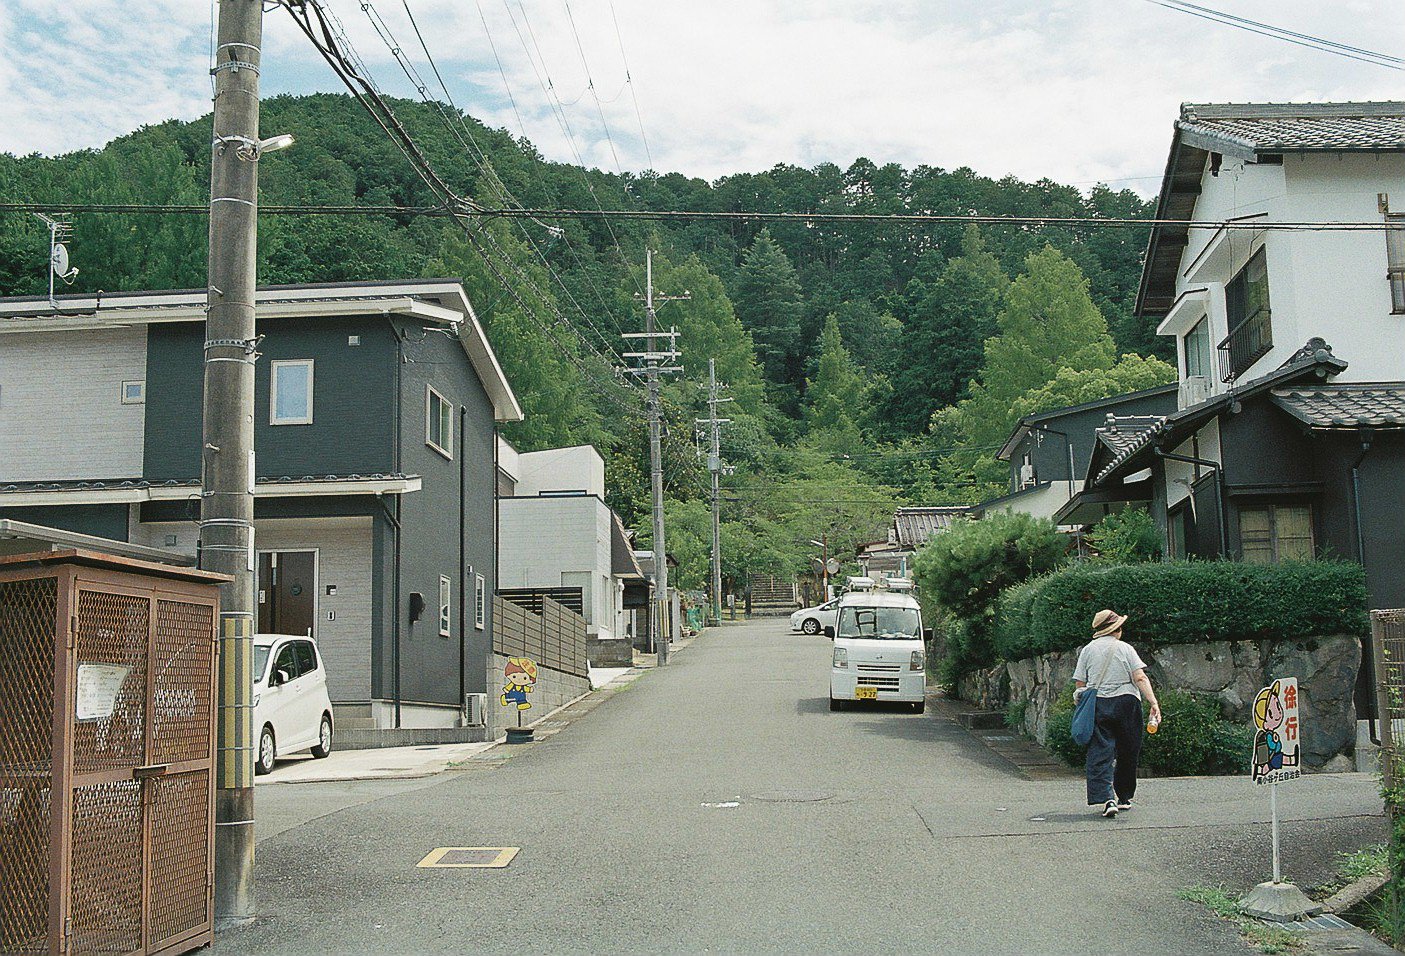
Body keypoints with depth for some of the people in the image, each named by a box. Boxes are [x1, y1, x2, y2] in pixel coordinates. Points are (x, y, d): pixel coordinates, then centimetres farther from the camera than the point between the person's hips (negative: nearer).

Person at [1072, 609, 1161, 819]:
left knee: (1100, 754, -4)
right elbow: (1140, 678, -9)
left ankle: (1105, 798, -20)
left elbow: (1079, 684, 4)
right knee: (1127, 753, 14)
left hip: (1097, 705, 1)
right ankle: (1123, 797, 24)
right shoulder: (1125, 648, 3)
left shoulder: (1088, 650, 7)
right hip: (1126, 703, -1)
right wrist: (1153, 703, -13)